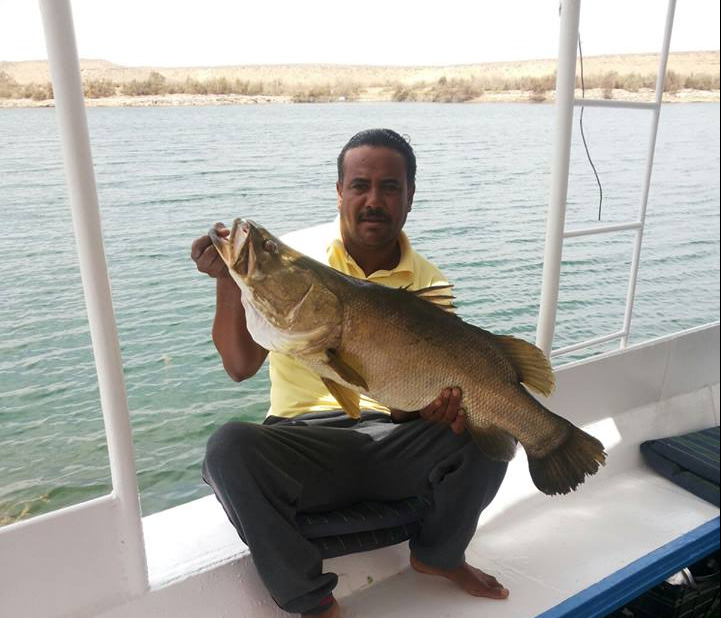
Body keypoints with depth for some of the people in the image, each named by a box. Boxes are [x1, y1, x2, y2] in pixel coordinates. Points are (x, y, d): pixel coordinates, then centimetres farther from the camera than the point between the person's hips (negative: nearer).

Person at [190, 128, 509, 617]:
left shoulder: (428, 283, 2)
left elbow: (432, 388, 4)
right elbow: (240, 366, -10)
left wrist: (445, 403, -20)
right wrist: (229, 280, -24)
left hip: (394, 439, 3)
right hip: (304, 439, -2)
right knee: (229, 449, -31)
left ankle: (439, 554, 11)